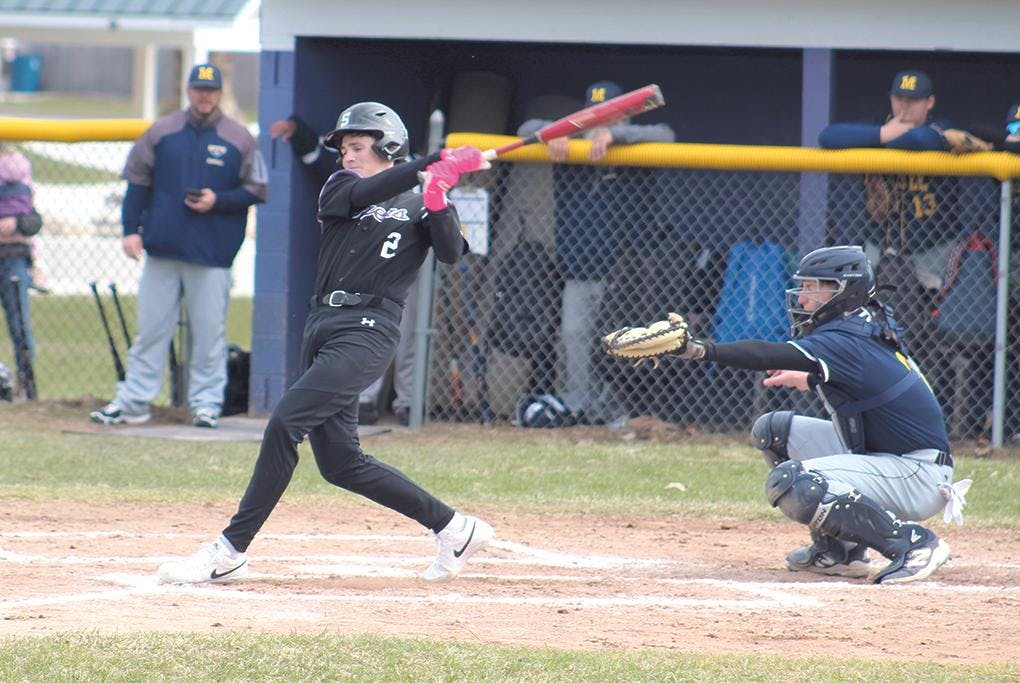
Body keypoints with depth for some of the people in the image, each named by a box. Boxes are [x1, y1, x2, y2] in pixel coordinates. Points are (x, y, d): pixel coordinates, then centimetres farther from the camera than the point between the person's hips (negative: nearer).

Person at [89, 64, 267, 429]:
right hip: (162, 248, 2)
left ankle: (206, 402, 6)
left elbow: (256, 191, 4)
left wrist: (218, 201, -12)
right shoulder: (162, 132, 8)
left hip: (212, 255, -2)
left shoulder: (239, 139, 3)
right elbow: (137, 183, 9)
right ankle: (132, 401, 7)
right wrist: (131, 229, 0)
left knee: (209, 330, 0)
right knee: (150, 327, 4)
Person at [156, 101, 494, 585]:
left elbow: (450, 253, -10)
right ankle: (453, 528, 17)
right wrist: (436, 162, -17)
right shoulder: (340, 188, 15)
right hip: (323, 326, 7)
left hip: (369, 331, -7)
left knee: (285, 421, -20)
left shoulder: (419, 204, 6)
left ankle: (231, 550, -18)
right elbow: (364, 194, -8)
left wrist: (437, 200, -26)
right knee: (340, 463, 5)